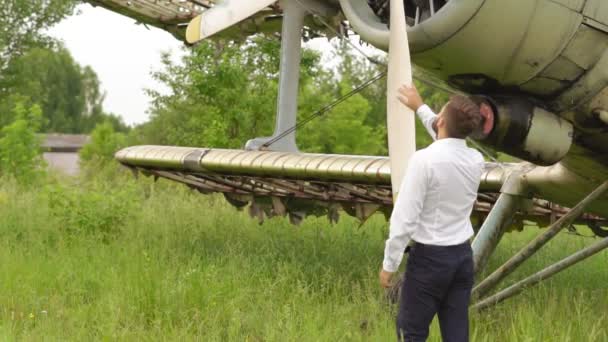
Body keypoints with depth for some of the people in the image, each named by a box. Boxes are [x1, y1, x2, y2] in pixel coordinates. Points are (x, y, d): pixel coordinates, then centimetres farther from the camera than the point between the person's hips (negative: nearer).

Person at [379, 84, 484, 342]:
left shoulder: (424, 160, -19)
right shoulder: (476, 160, 1)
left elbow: (405, 218, -18)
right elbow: (448, 141, 26)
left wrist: (389, 264, -8)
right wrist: (420, 107, 36)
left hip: (429, 257, -6)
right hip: (463, 255, 6)